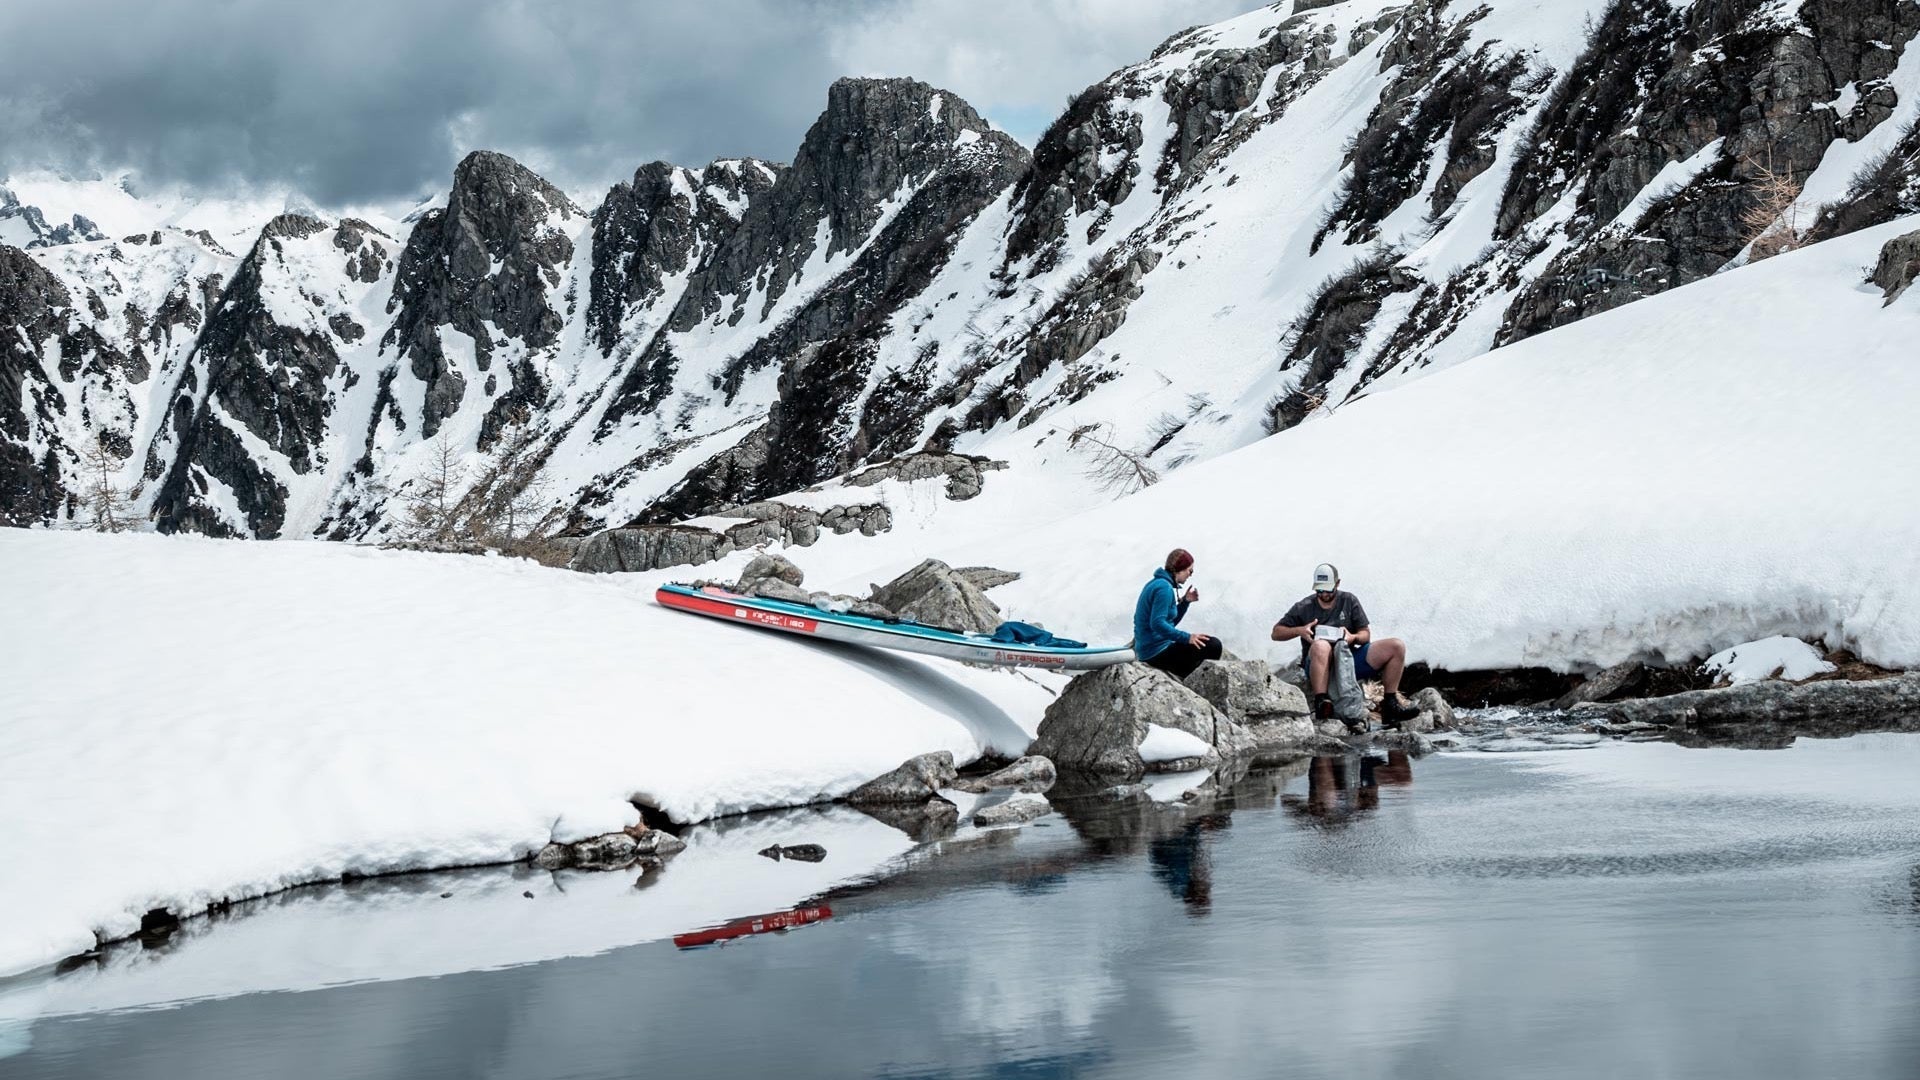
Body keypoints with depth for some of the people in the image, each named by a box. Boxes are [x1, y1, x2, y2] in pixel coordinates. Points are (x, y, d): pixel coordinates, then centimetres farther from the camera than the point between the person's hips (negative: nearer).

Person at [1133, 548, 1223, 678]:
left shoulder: (1157, 584, 14)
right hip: (1156, 652, -10)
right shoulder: (1164, 588, -17)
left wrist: (1185, 602, 8)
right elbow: (1158, 624, -27)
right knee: (1213, 645, -12)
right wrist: (1187, 637, -27)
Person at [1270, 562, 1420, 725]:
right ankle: (1321, 704, -43)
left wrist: (1353, 637, -14)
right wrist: (1299, 630, -11)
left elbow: (1366, 635, 11)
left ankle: (1390, 705, -8)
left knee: (1397, 646, -11)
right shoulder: (1304, 608, 9)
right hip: (1318, 666, -3)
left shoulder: (1349, 601, 14)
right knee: (1321, 645, -42)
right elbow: (1276, 633, 9)